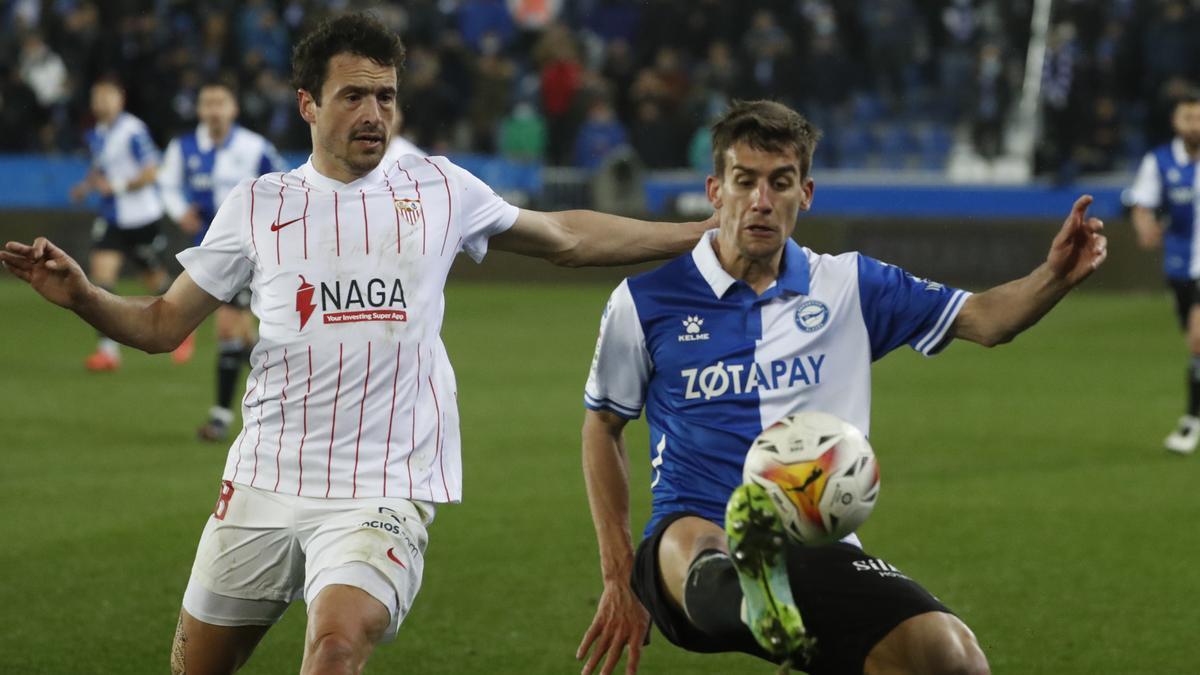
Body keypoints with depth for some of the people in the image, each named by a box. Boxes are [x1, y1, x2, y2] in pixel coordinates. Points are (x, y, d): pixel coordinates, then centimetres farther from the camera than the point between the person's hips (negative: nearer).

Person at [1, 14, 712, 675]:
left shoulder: (438, 188, 7)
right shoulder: (256, 205, 7)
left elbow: (566, 237, 20)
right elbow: (163, 324, 11)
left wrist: (703, 234, 19)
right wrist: (81, 294, -8)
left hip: (385, 489, -2)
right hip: (265, 480, 2)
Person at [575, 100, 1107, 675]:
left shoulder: (848, 286, 12)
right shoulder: (645, 301, 7)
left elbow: (985, 320, 14)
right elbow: (602, 426, 17)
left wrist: (1055, 277, -8)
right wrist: (618, 578, 12)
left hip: (820, 551, 2)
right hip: (689, 540, -2)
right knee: (692, 544, -43)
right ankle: (749, 597, -75)